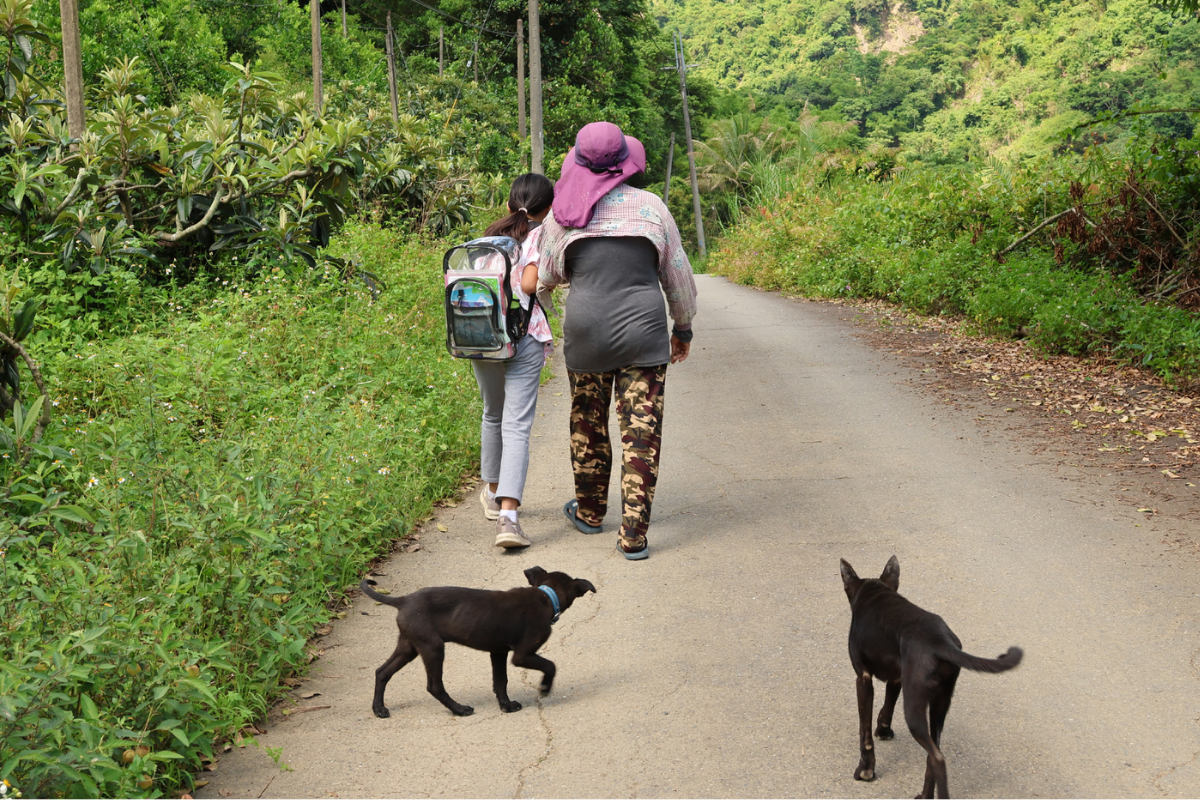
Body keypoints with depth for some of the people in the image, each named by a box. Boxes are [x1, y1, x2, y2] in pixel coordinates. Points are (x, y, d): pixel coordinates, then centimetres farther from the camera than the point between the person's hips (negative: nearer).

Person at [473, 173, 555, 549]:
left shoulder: (492, 234, 16)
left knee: (493, 415, 25)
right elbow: (530, 283, -12)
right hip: (523, 335, -5)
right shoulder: (540, 235, -1)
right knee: (517, 426, -8)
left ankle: (493, 493, 39)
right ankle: (507, 516, -19)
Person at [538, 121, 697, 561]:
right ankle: (633, 535, -1)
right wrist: (683, 327, 20)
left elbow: (547, 275, 13)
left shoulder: (563, 213, 1)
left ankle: (590, 511, 37)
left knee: (588, 425, 20)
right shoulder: (650, 206, 0)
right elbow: (677, 274, 7)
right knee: (641, 433, 1)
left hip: (586, 331, 1)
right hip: (643, 331, -1)